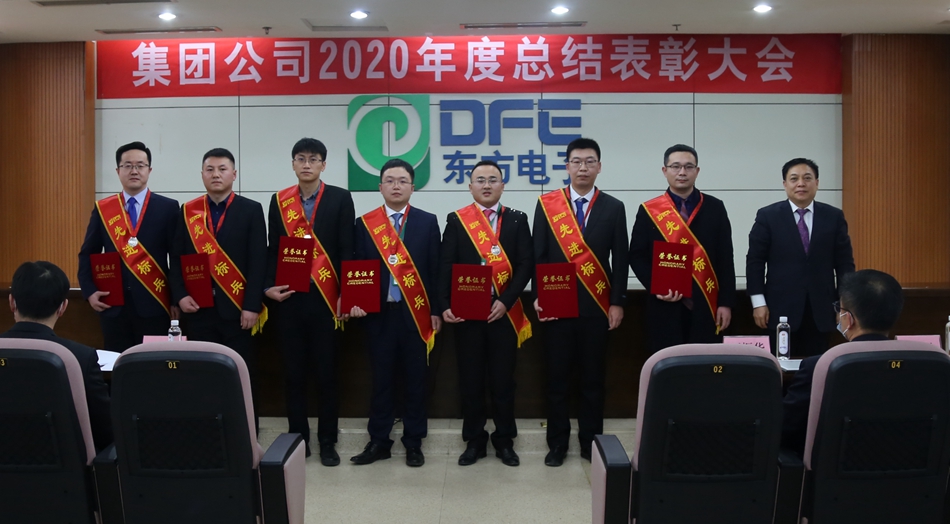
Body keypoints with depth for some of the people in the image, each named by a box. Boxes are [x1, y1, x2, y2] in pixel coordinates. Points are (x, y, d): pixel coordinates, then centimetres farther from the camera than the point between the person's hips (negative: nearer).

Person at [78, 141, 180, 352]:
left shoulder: (168, 208, 0)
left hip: (153, 305, -2)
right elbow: (87, 254, 11)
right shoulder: (102, 209, 7)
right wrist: (89, 291, -3)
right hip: (113, 305, 2)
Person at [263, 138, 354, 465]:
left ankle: (327, 441, 15)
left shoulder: (340, 199, 0)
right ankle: (297, 438, 20)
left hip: (325, 298, -2)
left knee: (326, 373, 4)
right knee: (293, 373, 9)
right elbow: (273, 250, 11)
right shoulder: (279, 201, 9)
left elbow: (346, 250, -3)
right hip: (289, 298, 3)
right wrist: (269, 286, -3)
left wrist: (346, 294, -9)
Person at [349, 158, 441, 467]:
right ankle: (379, 441, 19)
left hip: (416, 312, 0)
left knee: (415, 380, 7)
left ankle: (413, 443, 18)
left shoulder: (427, 221, 4)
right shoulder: (365, 224, 6)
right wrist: (356, 302, -11)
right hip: (379, 313, 1)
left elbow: (435, 268, 3)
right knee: (381, 379, 8)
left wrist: (436, 310, -1)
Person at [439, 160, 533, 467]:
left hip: (504, 312, 0)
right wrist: (445, 305, -11)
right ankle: (474, 440, 19)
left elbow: (526, 264, -2)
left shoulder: (517, 220, 6)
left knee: (503, 379, 6)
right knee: (470, 379, 6)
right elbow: (446, 266, 1)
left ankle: (504, 441, 20)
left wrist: (505, 301, -13)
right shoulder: (456, 220, 6)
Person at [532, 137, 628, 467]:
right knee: (557, 377, 6)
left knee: (593, 377, 8)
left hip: (597, 305, 1)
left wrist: (617, 302, -3)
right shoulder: (546, 204, 3)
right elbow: (538, 256, 2)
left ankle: (591, 442, 19)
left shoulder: (613, 208, 4)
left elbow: (620, 260, 3)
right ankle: (557, 443, 16)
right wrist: (538, 296, -6)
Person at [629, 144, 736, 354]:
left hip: (706, 306, 1)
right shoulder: (649, 211, 4)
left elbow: (725, 260, 5)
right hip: (665, 307, -1)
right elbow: (637, 257, 3)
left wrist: (726, 303, -1)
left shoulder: (715, 208, 7)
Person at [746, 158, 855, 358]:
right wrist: (758, 303, -7)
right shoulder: (767, 216, 1)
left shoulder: (834, 217, 6)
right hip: (781, 308, -2)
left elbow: (845, 263, 7)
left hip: (821, 309, 2)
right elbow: (755, 261, -1)